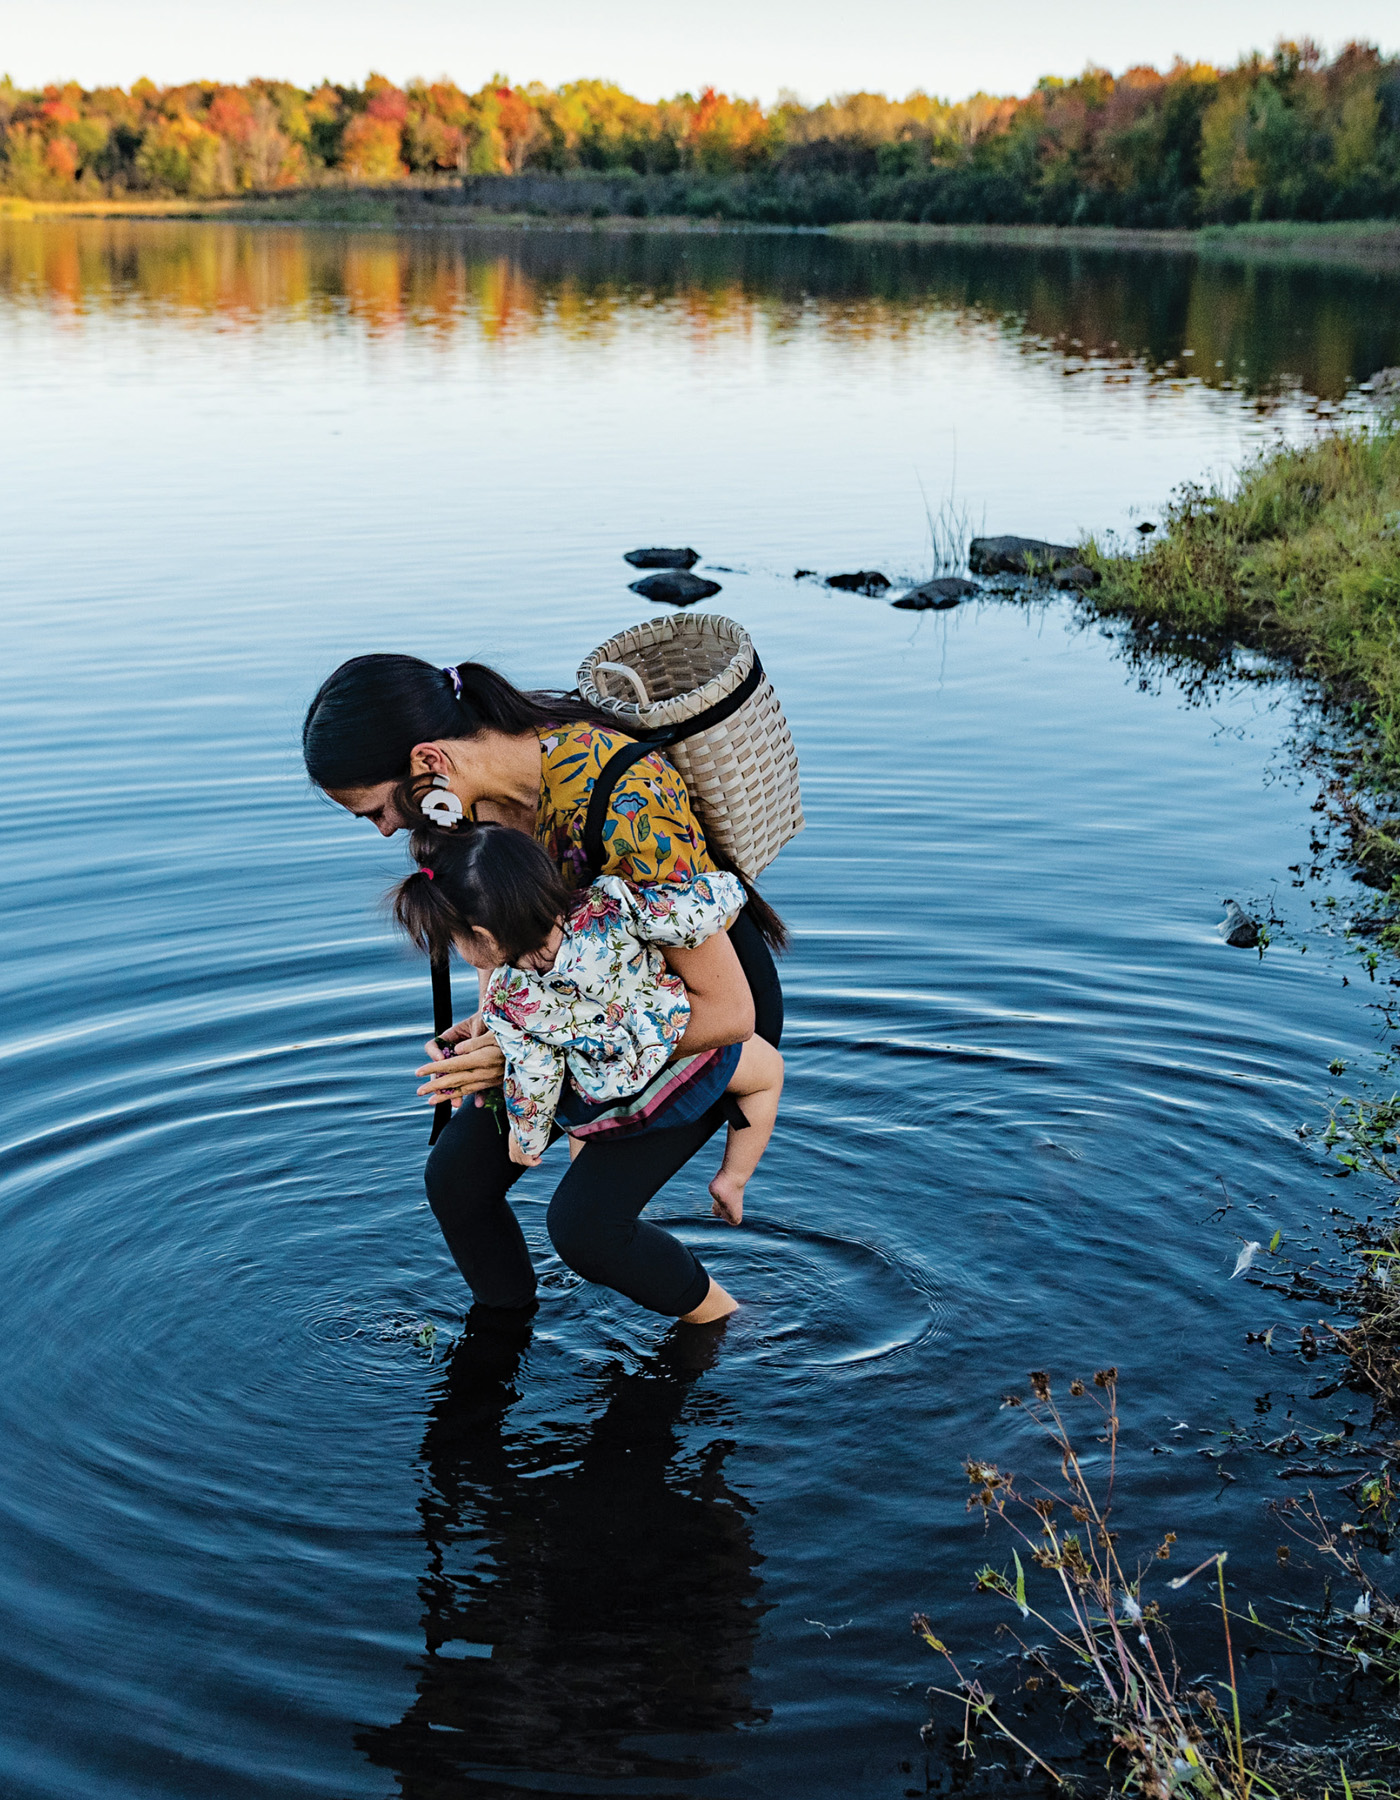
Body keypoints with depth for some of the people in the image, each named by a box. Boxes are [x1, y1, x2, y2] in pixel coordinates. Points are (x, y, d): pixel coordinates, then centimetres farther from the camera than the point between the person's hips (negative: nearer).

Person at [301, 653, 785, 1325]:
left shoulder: (617, 801, -39)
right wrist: (491, 1019, -15)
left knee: (583, 1223, -18)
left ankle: (717, 1322, 12)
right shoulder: (479, 782, -15)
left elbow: (728, 1011, -33)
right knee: (456, 1176, 0)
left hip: (710, 998, -7)